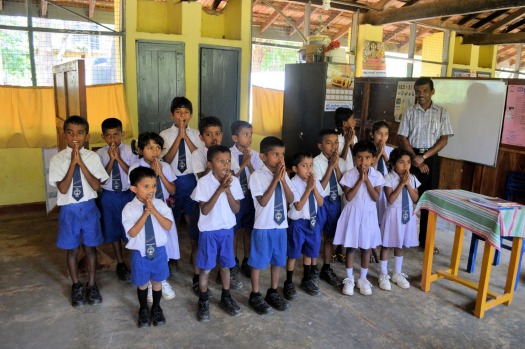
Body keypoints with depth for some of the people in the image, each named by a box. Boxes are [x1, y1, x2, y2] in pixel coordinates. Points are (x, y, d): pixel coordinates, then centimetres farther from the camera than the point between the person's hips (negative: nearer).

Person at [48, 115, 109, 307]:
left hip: (89, 207, 0)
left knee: (90, 247, 12)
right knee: (72, 250, 13)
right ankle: (76, 286, 32)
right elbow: (63, 189, -15)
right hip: (69, 209, 0)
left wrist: (81, 163, -19)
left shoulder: (92, 157, -6)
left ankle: (92, 284, 30)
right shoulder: (58, 159, -7)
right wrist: (73, 163, -20)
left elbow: (96, 186, -12)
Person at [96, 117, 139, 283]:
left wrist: (118, 158, -22)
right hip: (109, 196, 1)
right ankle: (121, 264, 32)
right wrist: (111, 159, -21)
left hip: (128, 194, -1)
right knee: (113, 230, 13)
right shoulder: (100, 154, -7)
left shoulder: (129, 151, -8)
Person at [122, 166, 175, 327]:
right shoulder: (129, 209, -15)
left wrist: (154, 211, -25)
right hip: (140, 252, -1)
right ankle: (143, 310, 41)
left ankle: (156, 309, 41)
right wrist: (146, 213, -25)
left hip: (159, 250, 2)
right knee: (142, 283, 17)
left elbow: (168, 226, -15)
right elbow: (132, 233, -20)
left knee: (157, 281, 18)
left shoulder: (160, 204, -9)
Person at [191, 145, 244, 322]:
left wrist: (228, 190, -20)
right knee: (205, 268, 8)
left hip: (227, 229, 3)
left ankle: (226, 298, 34)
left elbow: (236, 209, -5)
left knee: (226, 265, 16)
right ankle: (204, 302, 27)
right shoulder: (204, 182, -15)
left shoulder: (234, 181, -5)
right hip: (209, 231, -3)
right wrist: (220, 189, -24)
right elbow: (205, 210, -19)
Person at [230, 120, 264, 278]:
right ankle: (233, 263, 31)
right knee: (234, 231, 12)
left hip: (250, 197, 3)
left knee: (249, 230, 13)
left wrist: (249, 164, -19)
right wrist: (242, 165, -23)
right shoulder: (228, 154, -12)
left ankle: (246, 262, 31)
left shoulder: (254, 155, -3)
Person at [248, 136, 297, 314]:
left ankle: (273, 292, 34)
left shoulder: (283, 174, 3)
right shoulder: (257, 176, -13)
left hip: (281, 225, 6)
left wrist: (283, 179, -16)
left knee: (278, 260, 16)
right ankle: (255, 295, 24)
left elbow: (291, 200, -3)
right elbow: (263, 202, -20)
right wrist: (275, 179, -22)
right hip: (263, 227, -5)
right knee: (258, 262, 8)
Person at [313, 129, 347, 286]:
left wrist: (336, 166, -16)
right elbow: (320, 187, -18)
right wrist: (330, 166, -21)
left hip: (335, 201, 5)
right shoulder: (316, 162, -15)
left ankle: (326, 268, 33)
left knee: (330, 235, 17)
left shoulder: (341, 162, 1)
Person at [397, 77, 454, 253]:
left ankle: (425, 239, 16)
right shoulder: (409, 112, 3)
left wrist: (424, 156, -13)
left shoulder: (442, 113, 3)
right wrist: (416, 159, -10)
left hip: (431, 158, 1)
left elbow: (444, 139, -2)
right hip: (411, 157, 0)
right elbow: (403, 138, -1)